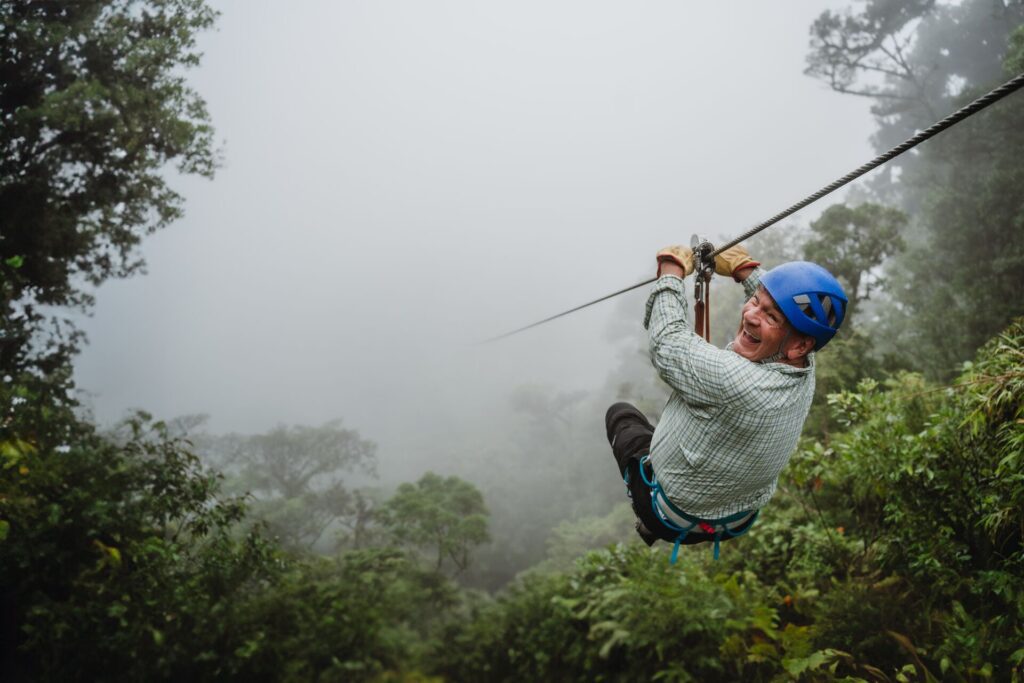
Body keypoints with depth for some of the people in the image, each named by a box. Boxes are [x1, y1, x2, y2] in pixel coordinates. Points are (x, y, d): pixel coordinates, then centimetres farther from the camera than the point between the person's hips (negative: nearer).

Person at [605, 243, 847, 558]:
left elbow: (668, 342, -24)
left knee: (620, 412, 19)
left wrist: (671, 272, -10)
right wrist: (743, 267, 16)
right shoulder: (803, 365, -19)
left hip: (672, 519, -6)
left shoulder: (735, 381, -42)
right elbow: (782, 298, 4)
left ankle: (650, 524, 30)